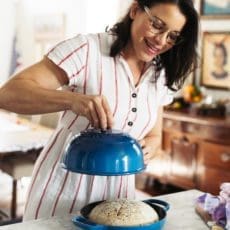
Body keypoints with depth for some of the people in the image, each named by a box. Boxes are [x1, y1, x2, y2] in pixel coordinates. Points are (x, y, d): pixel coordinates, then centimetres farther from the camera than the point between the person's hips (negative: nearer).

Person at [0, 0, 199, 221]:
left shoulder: (161, 76, 2)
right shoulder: (87, 50, -16)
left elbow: (153, 136, 11)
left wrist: (146, 150, -13)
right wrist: (72, 100, -39)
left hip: (117, 191, 5)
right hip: (63, 189, -4)